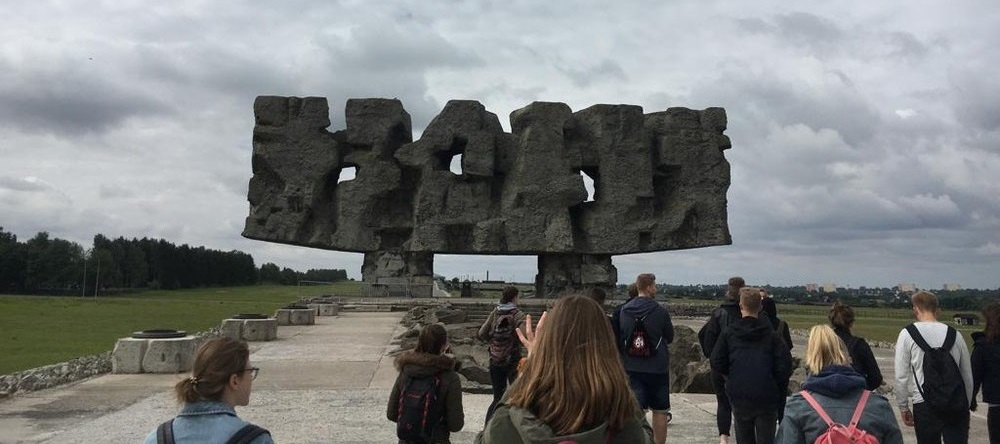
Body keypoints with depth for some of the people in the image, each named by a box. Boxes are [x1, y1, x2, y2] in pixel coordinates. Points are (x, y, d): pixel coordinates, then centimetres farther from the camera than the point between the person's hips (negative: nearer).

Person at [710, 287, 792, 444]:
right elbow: (785, 364, -8)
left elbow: (716, 363, -3)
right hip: (767, 398, -1)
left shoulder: (728, 333, -2)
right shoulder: (771, 334, -3)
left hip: (739, 397, 1)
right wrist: (780, 389, 5)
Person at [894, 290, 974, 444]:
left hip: (925, 405, -2)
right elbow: (968, 376, 14)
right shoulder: (955, 334, 8)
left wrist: (904, 408, 7)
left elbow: (901, 376, -3)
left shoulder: (907, 334, -2)